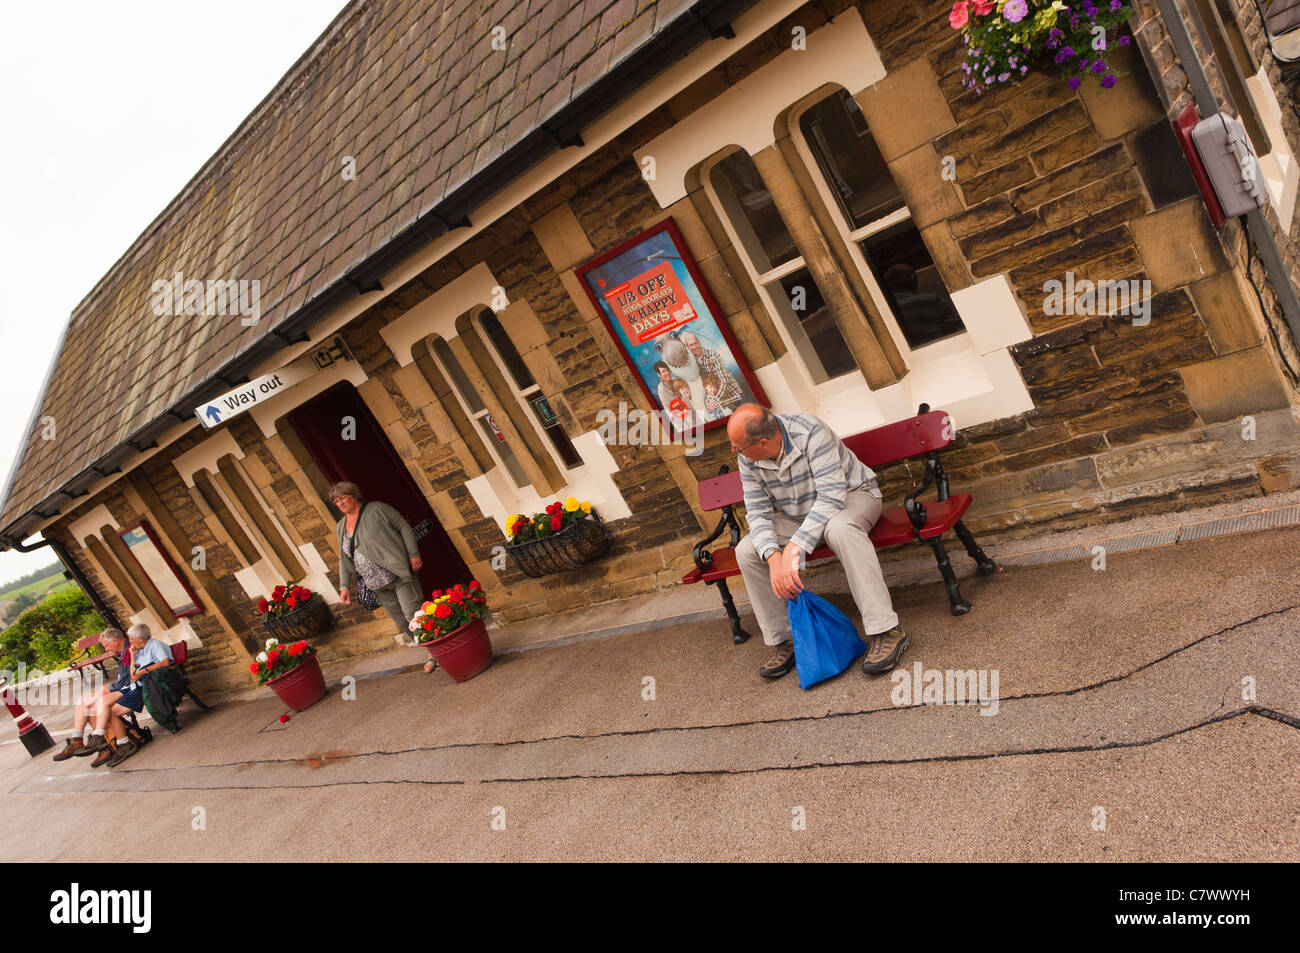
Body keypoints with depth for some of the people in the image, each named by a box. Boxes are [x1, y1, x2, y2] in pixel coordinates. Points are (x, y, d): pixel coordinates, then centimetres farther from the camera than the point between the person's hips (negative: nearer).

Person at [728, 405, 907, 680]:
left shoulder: (810, 431, -30)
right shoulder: (748, 460, -12)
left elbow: (832, 496, -35)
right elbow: (758, 513, -10)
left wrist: (793, 548, -43)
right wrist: (773, 557, -30)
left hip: (852, 495, -5)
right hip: (797, 517, 6)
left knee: (839, 528, -41)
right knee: (746, 551, -15)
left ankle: (885, 631, -35)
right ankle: (784, 641, -4)